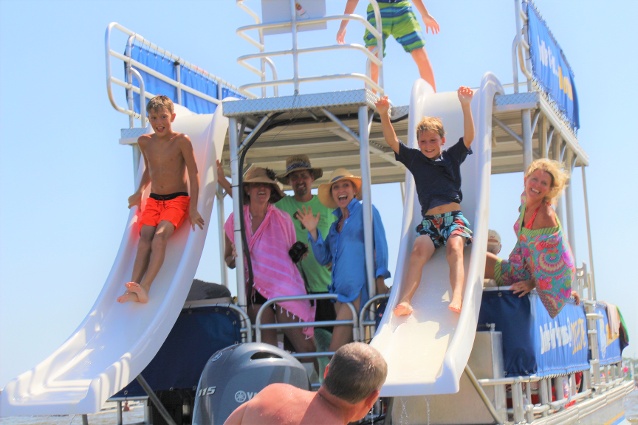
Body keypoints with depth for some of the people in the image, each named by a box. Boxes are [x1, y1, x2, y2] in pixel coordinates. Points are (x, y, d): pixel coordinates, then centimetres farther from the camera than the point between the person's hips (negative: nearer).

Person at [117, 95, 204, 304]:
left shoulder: (181, 141, -9)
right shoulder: (144, 142, 6)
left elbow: (193, 174, -10)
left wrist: (193, 208, -15)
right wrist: (139, 191, 8)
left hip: (178, 200, -4)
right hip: (153, 200, 4)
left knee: (160, 236, -28)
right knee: (144, 240, -19)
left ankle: (144, 287, -40)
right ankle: (133, 290, -34)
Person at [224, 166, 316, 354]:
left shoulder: (282, 219, 8)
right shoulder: (235, 220, 7)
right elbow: (228, 260, 15)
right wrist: (235, 257, -5)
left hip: (284, 288, -1)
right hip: (256, 289, 1)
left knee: (304, 346, -11)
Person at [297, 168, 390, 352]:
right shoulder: (336, 223, 21)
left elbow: (380, 245, -3)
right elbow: (323, 258, 18)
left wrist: (380, 278, -12)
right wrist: (313, 232, 5)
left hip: (359, 287, -7)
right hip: (339, 288, 7)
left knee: (337, 350, -14)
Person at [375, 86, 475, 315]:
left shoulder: (452, 156, 14)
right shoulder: (415, 159, 17)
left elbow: (469, 136, 1)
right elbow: (392, 141, 8)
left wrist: (465, 106, -13)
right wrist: (384, 115, -9)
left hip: (454, 217, -1)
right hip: (428, 221, 1)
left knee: (454, 248, -29)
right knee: (419, 250, -26)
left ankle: (457, 299, -49)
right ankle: (404, 301, -44)